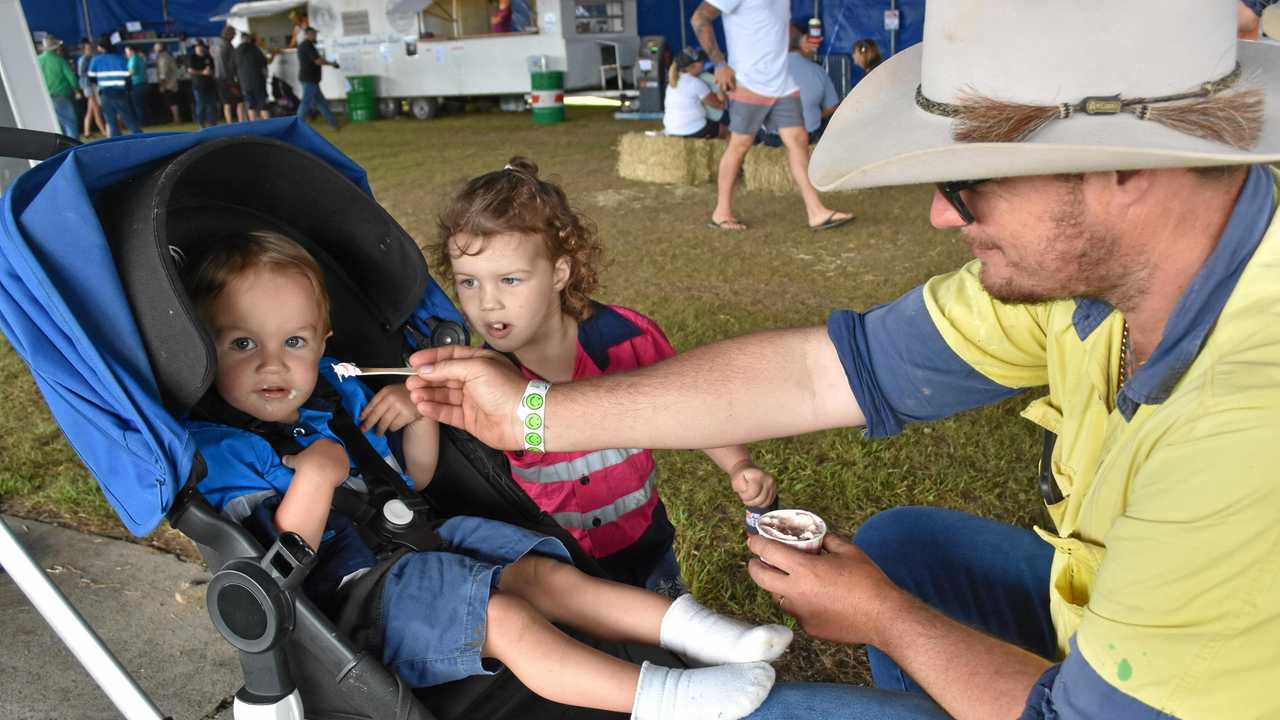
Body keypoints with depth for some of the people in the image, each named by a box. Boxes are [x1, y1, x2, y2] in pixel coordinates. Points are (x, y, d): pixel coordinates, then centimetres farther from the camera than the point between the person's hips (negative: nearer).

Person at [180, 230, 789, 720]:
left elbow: (415, 480, 18)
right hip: (353, 592, -7)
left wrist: (418, 413, 0)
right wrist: (312, 480, -30)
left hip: (419, 542, 8)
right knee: (504, 617, -27)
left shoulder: (338, 391, 12)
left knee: (545, 574, -9)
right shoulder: (218, 450, -9)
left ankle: (687, 625, -11)